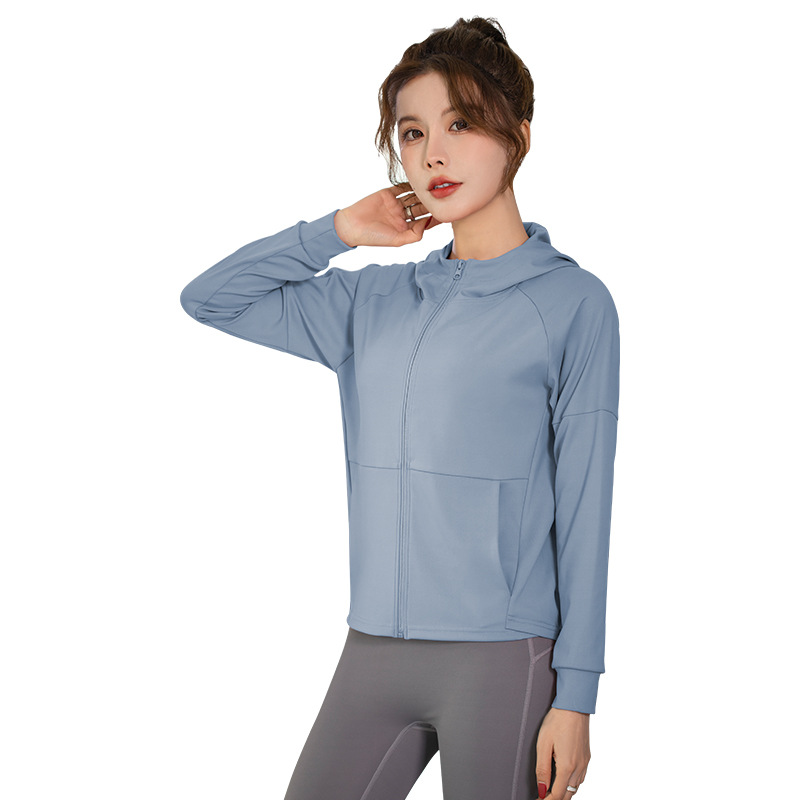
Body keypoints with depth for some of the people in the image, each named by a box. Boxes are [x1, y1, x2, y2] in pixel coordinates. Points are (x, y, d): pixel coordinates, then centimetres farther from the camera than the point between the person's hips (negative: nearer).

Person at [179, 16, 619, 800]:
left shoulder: (572, 302, -3)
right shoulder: (374, 303, 11)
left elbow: (583, 511, -5)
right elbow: (208, 299, 17)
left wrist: (575, 696, -7)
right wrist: (337, 232, 7)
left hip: (500, 658, -5)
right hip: (373, 652, 5)